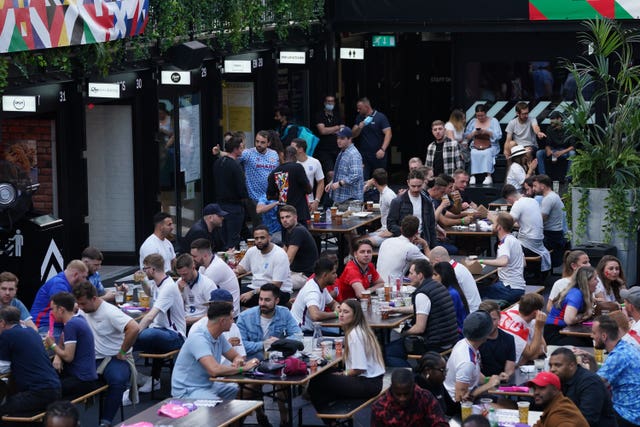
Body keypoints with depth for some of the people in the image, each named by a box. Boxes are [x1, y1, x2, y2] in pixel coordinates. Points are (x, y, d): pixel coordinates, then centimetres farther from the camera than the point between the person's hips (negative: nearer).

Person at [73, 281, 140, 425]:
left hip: (115, 358, -5)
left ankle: (106, 421, -25)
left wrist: (122, 352, -16)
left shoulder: (110, 312, -13)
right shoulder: (82, 311, 7)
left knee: (118, 380, -37)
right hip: (93, 358, 6)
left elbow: (134, 328, -25)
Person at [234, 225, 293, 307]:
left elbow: (276, 285, -21)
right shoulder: (252, 251, 6)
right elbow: (242, 267, 25)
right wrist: (235, 271, -2)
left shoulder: (279, 254, -15)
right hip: (255, 287, 6)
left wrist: (253, 293, -27)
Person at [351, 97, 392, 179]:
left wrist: (383, 149, -23)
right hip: (363, 155, 4)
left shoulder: (380, 117, -4)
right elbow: (353, 135, 10)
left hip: (378, 155, -4)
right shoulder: (359, 118, 12)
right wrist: (359, 128, -12)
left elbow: (388, 134, -11)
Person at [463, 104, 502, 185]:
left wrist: (487, 132, -18)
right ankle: (473, 176, -33)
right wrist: (474, 133, -9)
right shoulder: (473, 122, 15)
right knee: (473, 154, -32)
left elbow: (498, 136, -4)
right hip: (475, 147, 2)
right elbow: (466, 137, 11)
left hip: (491, 147, -2)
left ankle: (488, 176, -36)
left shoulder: (493, 121, 6)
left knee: (487, 153, -36)